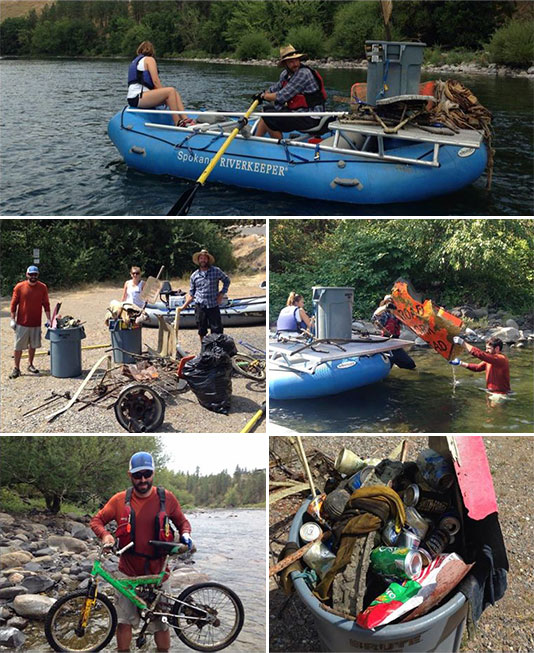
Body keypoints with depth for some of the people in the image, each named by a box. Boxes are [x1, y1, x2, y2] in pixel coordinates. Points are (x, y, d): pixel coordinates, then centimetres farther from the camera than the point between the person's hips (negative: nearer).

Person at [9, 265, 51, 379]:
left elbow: (46, 304, 6)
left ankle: (30, 365, 28)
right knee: (18, 347, 1)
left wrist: (48, 319, 2)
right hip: (22, 323, -2)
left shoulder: (43, 287, 0)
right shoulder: (19, 287, -6)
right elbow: (14, 304, -1)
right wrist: (13, 320, -4)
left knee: (33, 345, 12)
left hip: (36, 323, 2)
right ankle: (16, 369, 8)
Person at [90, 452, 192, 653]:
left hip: (158, 573, 0)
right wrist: (104, 535, -15)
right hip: (128, 572, 0)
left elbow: (182, 522, 11)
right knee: (124, 621, 4)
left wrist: (185, 535, -10)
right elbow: (97, 520, 5)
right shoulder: (120, 500, -3)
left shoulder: (166, 498, -3)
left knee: (161, 625, 6)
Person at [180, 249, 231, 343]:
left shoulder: (216, 271, 0)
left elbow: (227, 281, 12)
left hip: (213, 306, -2)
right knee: (202, 332, 9)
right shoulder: (194, 275, 6)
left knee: (217, 331, -4)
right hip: (200, 307, 2)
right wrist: (184, 306, 7)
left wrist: (222, 294, 0)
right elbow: (191, 293, 12)